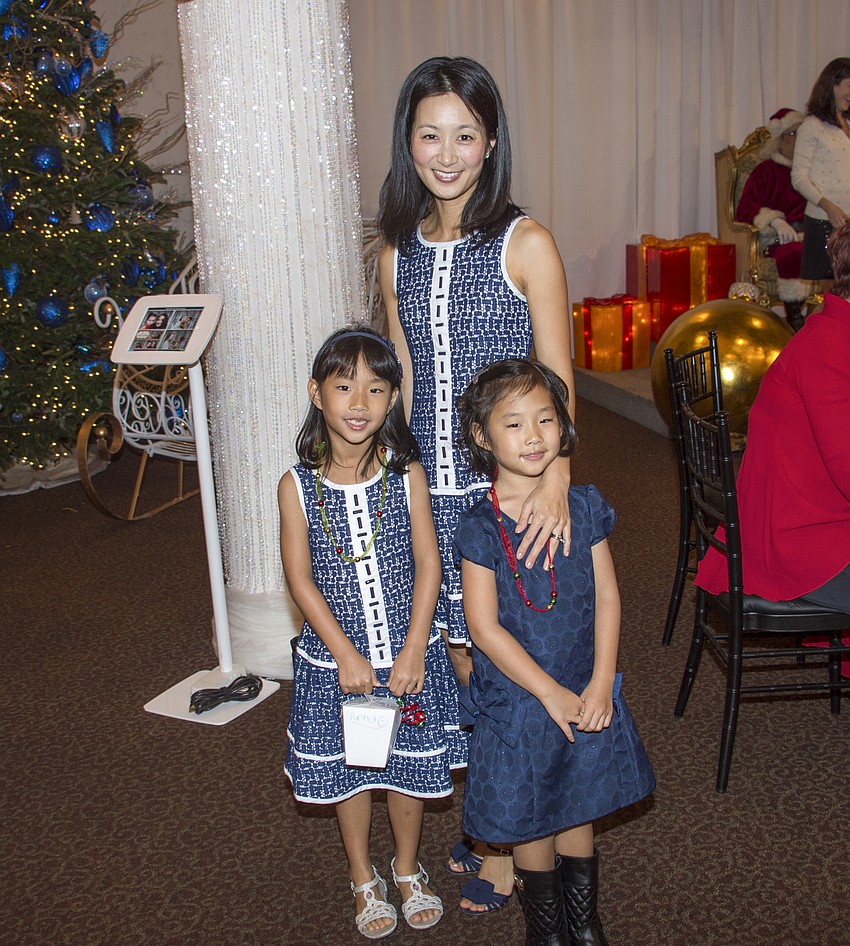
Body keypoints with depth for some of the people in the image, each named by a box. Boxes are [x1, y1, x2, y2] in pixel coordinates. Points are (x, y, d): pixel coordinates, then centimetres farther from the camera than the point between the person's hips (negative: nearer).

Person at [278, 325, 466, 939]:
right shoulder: (298, 487, -10)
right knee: (349, 771, 16)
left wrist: (413, 650, -13)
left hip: (408, 650, 1)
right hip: (335, 656, 0)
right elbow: (299, 578, -10)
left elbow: (428, 564, -8)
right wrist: (346, 653, -16)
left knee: (411, 766, 15)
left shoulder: (407, 476, -8)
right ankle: (364, 877, 40)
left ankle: (409, 869, 41)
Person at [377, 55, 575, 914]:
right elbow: (404, 382, 13)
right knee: (457, 658, 12)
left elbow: (556, 380, -8)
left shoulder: (526, 245, -7)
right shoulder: (398, 253, 8)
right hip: (429, 487, 4)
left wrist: (554, 478, -21)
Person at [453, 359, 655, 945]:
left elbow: (607, 596, -2)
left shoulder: (584, 507, -4)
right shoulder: (480, 528, -14)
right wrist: (552, 694, -16)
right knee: (529, 821, 13)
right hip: (517, 698, -2)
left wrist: (600, 684, -11)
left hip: (586, 695, 3)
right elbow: (484, 628, -16)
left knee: (579, 813, 18)